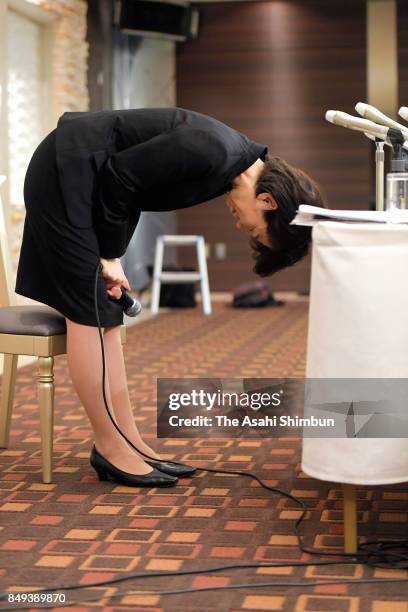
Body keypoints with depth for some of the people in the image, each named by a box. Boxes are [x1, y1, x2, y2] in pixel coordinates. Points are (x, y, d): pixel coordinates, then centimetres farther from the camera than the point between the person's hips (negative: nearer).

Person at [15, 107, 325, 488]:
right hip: (66, 173, -9)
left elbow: (124, 179, 10)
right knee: (89, 312, -6)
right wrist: (109, 255, -10)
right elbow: (118, 177, -20)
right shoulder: (212, 153, -24)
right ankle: (110, 448, 1)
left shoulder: (231, 162, 4)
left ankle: (128, 441, 10)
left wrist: (111, 254, 3)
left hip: (89, 181, 10)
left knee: (107, 314, 7)